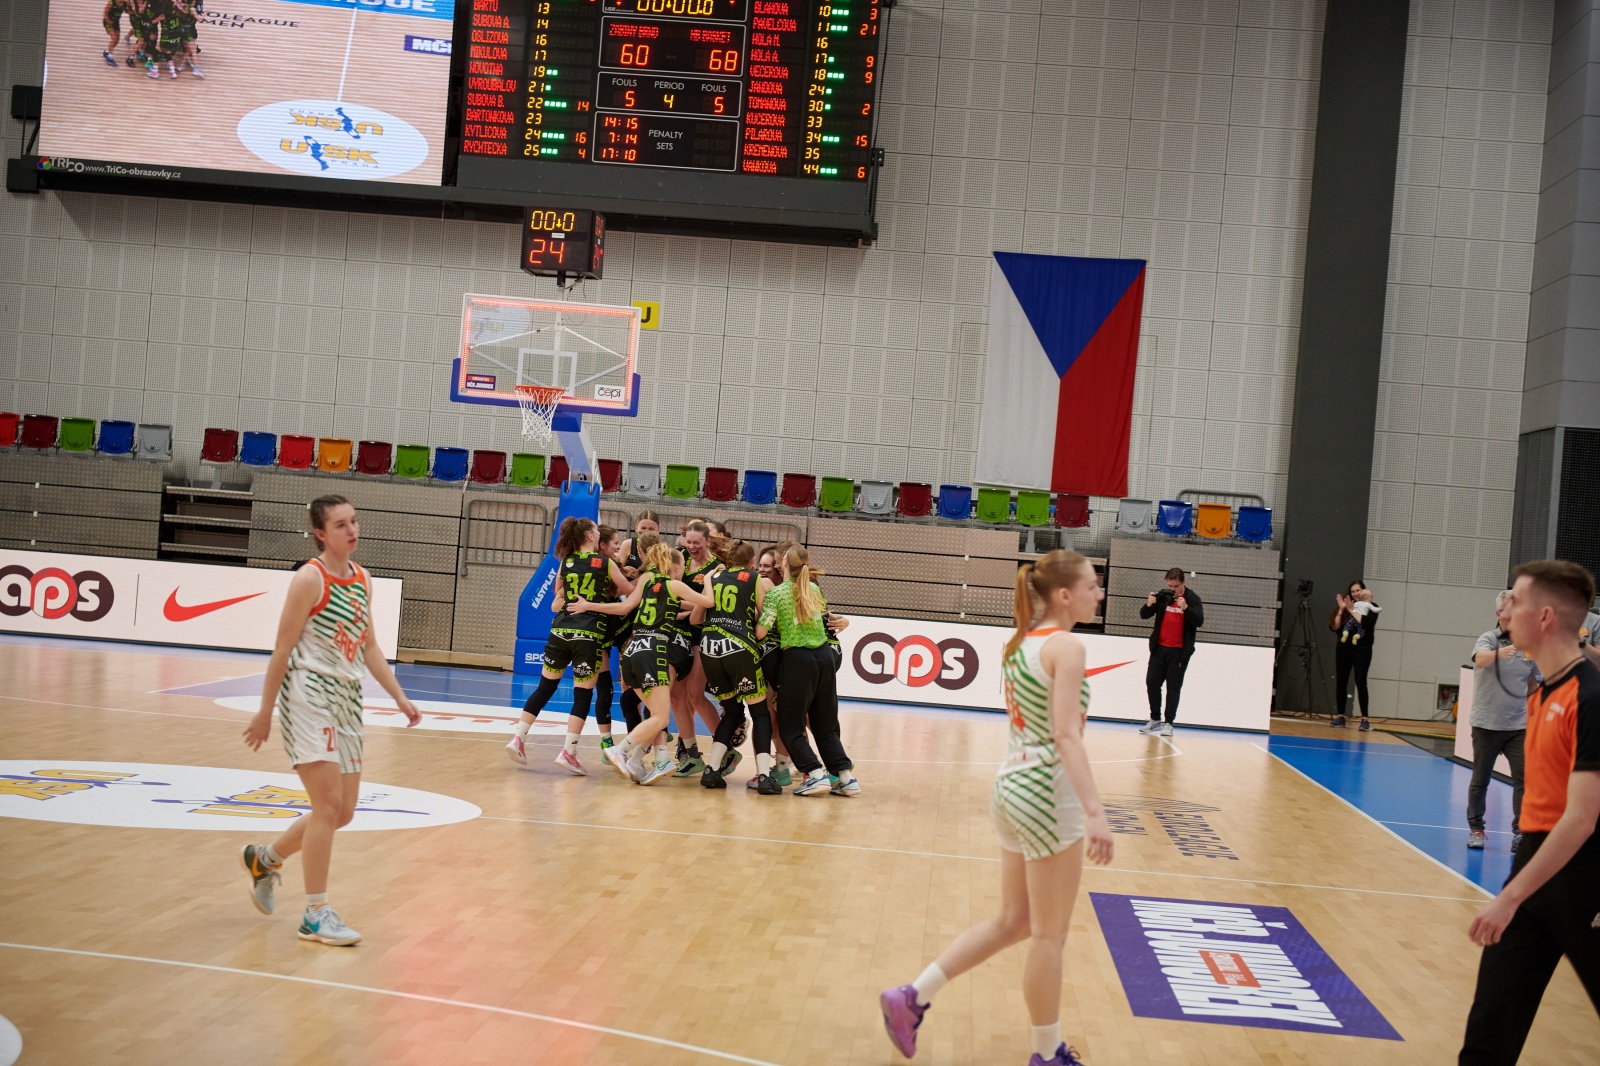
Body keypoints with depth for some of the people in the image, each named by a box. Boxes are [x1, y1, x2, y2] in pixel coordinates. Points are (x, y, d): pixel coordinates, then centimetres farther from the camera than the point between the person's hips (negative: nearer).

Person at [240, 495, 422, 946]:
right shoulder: (309, 579, -11)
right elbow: (283, 648, -10)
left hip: (347, 698, 8)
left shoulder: (362, 579, 10)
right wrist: (265, 712, -9)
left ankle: (264, 858, 34)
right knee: (329, 804, -12)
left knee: (343, 812, 11)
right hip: (308, 694, -8)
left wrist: (399, 697, 10)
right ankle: (316, 915, -2)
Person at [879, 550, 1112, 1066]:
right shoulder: (1067, 646, -15)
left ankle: (910, 999, 17)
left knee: (1012, 923, 17)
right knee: (1049, 934, 5)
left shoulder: (1021, 643, 11)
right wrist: (1094, 812, -28)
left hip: (1013, 786, 9)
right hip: (1049, 795, -9)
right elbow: (1066, 735, -23)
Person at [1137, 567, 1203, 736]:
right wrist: (1148, 604, -20)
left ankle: (1169, 723, 4)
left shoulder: (1192, 599, -6)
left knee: (1173, 687, -1)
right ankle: (1155, 720, 14)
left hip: (1179, 651, -3)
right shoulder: (1162, 596, 2)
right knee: (1152, 682, 2)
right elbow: (1144, 615, 2)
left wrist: (1185, 607, -34)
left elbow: (1199, 621, -18)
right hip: (1159, 648, 3)